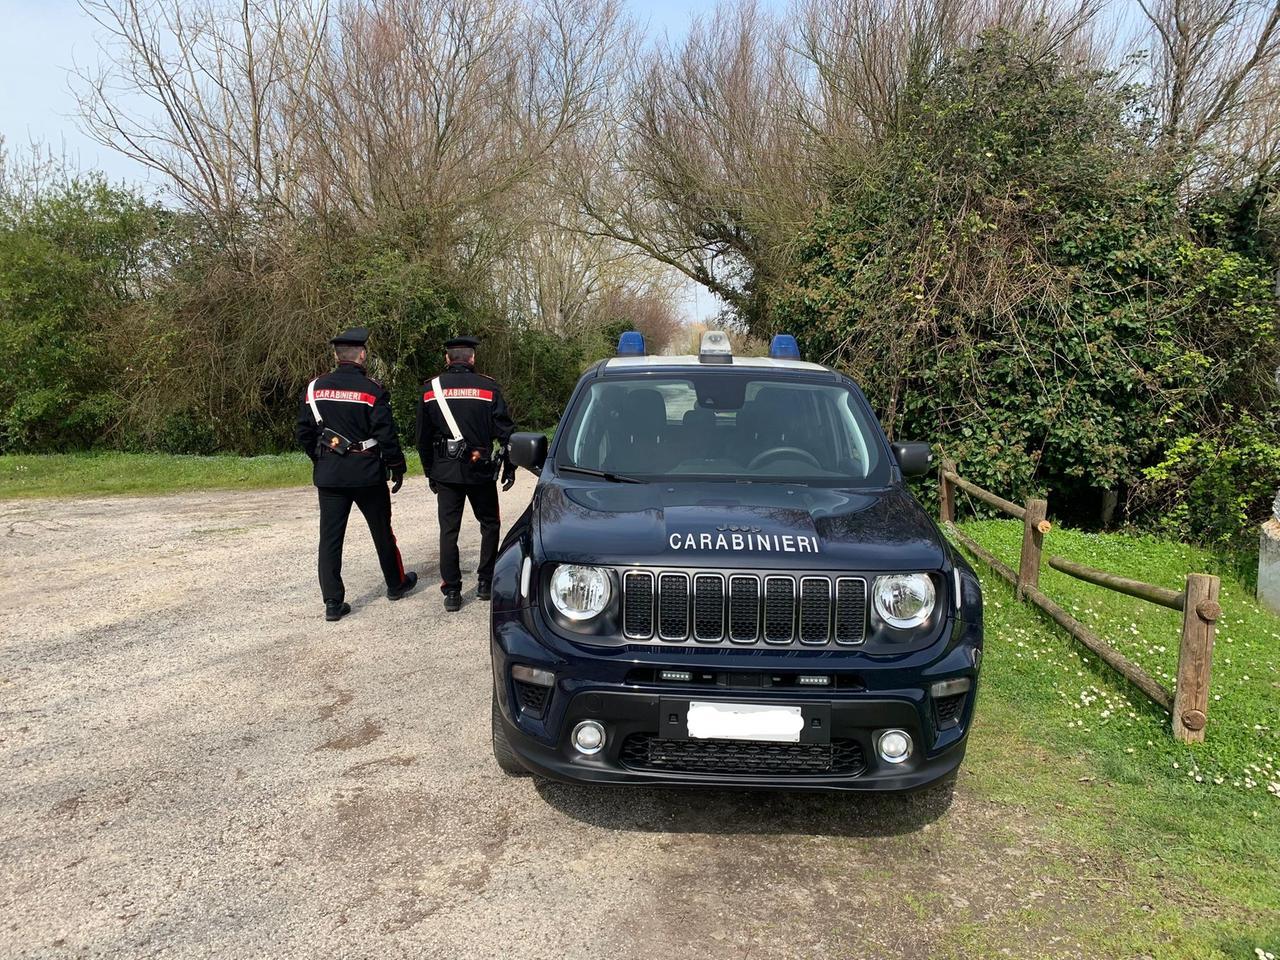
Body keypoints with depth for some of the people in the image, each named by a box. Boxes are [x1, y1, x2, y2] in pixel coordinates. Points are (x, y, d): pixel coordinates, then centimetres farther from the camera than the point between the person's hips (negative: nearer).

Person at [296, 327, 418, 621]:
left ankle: (333, 602, 4)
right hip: (368, 474, -3)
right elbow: (386, 434, -12)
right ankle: (396, 584, 32)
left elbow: (304, 433, 6)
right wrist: (397, 467, -1)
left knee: (330, 537, 5)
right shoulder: (371, 390, -11)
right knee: (381, 531, 15)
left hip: (329, 475, 3)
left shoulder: (315, 388, 2)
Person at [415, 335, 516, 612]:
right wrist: (509, 467, 4)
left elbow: (422, 437, 7)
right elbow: (505, 431, -5)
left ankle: (451, 592, 6)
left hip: (445, 472, 1)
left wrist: (430, 472, 16)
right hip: (480, 470, -1)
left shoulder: (430, 389, 2)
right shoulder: (488, 387, -4)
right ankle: (485, 583, 17)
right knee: (489, 525, 16)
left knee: (448, 531, 6)